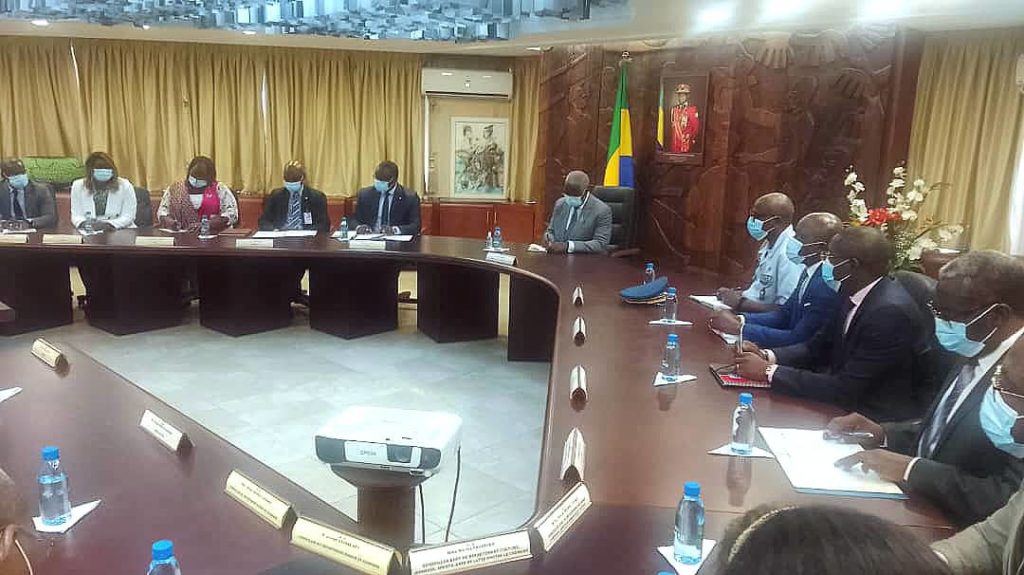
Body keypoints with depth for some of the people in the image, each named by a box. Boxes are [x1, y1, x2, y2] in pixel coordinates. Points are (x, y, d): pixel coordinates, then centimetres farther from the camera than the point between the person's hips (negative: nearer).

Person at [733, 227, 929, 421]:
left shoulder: (891, 312, -26)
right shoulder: (853, 292, -1)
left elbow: (845, 389, -26)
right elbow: (820, 346, 11)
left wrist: (770, 372, -22)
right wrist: (768, 356, -6)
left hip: (880, 420, -7)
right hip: (850, 399, 7)